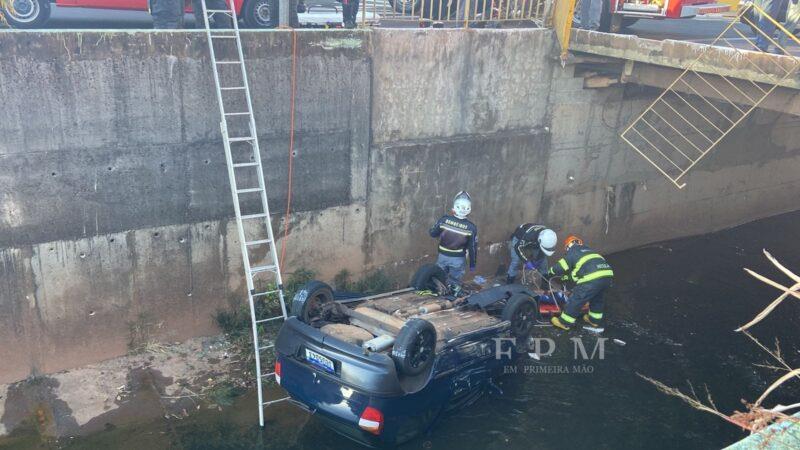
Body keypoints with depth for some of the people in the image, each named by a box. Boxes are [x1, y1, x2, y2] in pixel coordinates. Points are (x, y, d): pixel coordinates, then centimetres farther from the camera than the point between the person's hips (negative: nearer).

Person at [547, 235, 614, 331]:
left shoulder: (572, 252, 13)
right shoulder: (588, 250, 35)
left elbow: (560, 267, 13)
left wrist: (550, 272, 32)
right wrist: (565, 277, 47)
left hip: (593, 279, -7)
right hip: (607, 274, 7)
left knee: (576, 300, 4)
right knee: (597, 298, 30)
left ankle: (565, 322, 12)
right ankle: (594, 319, 42)